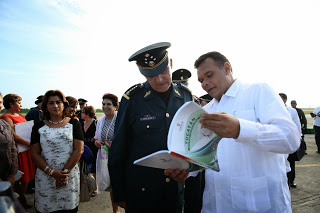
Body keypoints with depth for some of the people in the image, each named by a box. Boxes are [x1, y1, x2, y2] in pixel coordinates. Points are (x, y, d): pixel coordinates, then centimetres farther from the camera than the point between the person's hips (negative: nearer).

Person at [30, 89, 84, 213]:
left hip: (70, 176, -1)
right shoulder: (38, 127, 5)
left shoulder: (74, 123, 1)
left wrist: (65, 172, -12)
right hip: (45, 177, 1)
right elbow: (35, 154, 1)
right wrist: (52, 172, -11)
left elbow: (79, 150, -4)